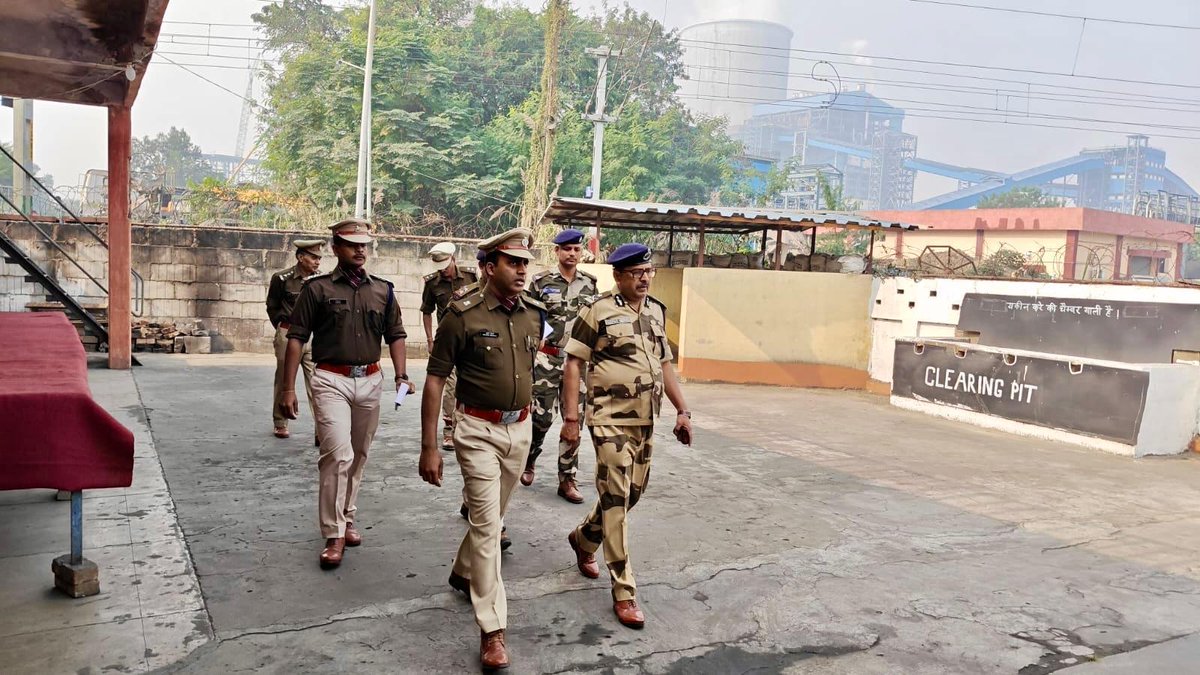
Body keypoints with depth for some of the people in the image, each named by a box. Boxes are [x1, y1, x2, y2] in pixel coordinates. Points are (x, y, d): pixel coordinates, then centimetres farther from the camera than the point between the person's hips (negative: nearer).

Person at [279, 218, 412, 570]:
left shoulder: (383, 290, 10)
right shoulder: (317, 288, -1)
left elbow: (395, 334, 14)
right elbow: (297, 337, -1)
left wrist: (401, 375, 1)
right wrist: (288, 388, -7)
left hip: (370, 381, 4)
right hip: (331, 381, -4)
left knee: (358, 457, 13)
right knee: (338, 455, -14)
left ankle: (347, 519, 29)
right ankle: (334, 535, -5)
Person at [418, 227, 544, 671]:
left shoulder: (535, 314, 1)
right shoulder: (463, 315, -14)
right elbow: (435, 381, -11)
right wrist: (429, 448, -13)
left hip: (520, 429, 6)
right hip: (478, 430, -5)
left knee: (493, 516, 20)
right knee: (486, 523, -6)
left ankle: (463, 572, 47)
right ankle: (492, 630, 2)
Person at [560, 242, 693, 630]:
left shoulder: (657, 311, 10)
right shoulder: (598, 312, -9)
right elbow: (573, 364, -8)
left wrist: (682, 411, 10)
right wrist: (570, 419, -13)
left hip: (646, 422, 7)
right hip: (611, 421, -7)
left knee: (632, 493, 16)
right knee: (615, 500, -4)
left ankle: (583, 539, 42)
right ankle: (624, 593, 3)